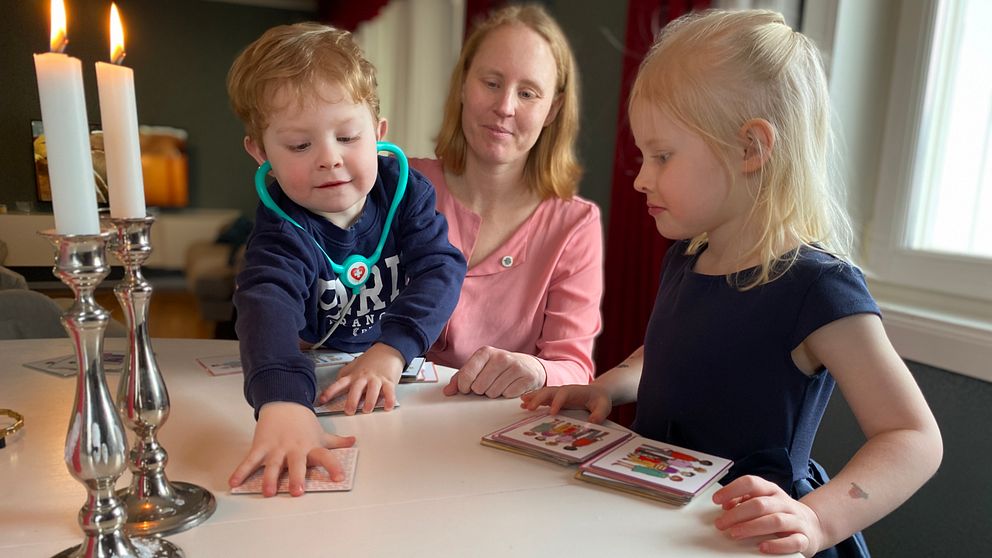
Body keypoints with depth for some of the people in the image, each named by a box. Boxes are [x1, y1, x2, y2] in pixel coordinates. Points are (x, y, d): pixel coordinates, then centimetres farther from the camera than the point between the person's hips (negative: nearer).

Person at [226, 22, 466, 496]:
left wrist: (390, 350, -32)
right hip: (313, 381, -1)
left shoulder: (406, 192, -8)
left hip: (403, 372, 1)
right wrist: (283, 404, -56)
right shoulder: (282, 233, -18)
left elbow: (441, 268, -17)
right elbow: (267, 308, -37)